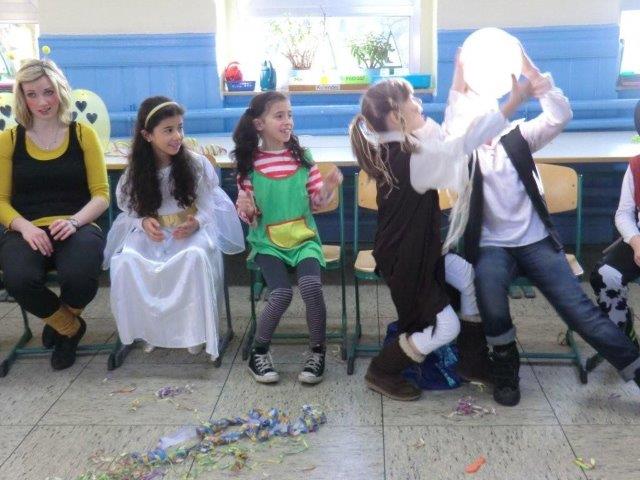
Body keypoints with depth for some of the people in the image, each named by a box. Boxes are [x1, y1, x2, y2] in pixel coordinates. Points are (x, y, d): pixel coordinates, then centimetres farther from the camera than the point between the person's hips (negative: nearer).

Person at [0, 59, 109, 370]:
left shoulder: (82, 134, 5)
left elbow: (101, 194, 3)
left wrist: (74, 221, -16)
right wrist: (25, 227, -15)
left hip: (76, 227, -1)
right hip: (26, 230, 1)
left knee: (80, 277, -34)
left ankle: (62, 321, 8)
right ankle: (70, 327, 3)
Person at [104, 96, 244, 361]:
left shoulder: (196, 164, -8)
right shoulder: (136, 170, -3)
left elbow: (208, 207, -3)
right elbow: (129, 210, 4)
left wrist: (195, 223, -24)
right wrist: (143, 222, -18)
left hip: (191, 229, -2)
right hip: (150, 231, 2)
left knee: (195, 256, -36)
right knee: (125, 261, -27)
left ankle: (195, 330, -17)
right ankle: (147, 329, -5)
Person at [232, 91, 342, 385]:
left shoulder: (302, 156, 2)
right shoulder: (249, 163, -3)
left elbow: (316, 203, 6)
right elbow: (249, 217, 2)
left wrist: (328, 188, -13)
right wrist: (246, 209, -20)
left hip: (304, 238, 1)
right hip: (267, 242, -1)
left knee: (311, 286, -25)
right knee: (281, 293, -23)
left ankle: (318, 351, -3)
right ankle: (259, 352, 2)